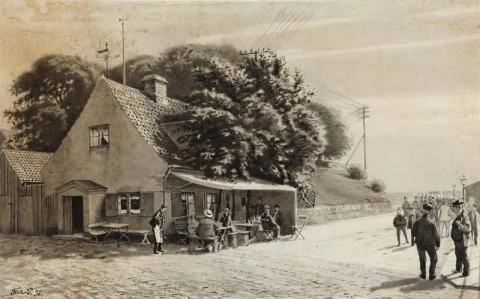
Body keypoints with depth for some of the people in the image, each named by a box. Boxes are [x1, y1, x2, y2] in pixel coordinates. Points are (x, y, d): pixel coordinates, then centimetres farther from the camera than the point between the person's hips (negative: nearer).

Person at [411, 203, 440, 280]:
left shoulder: (417, 222, -12)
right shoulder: (431, 222, -17)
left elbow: (413, 233, -7)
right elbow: (436, 235, -12)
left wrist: (413, 241, 11)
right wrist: (438, 245, 3)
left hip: (420, 244, 2)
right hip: (430, 244, -2)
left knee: (422, 259, 24)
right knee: (434, 259, 21)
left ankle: (423, 274, 30)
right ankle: (431, 275, 20)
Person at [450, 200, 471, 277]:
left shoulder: (464, 217, -20)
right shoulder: (458, 216, 7)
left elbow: (468, 228, -27)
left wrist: (460, 225, -36)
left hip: (462, 241, -9)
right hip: (457, 240, 9)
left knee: (464, 256, 2)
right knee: (458, 255, 21)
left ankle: (466, 272, 14)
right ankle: (458, 268, 36)